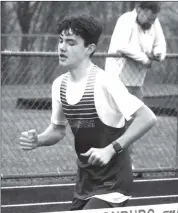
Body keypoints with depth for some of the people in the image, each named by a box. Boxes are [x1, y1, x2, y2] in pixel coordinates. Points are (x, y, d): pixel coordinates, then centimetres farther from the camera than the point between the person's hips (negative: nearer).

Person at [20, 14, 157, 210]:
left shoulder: (104, 83, -20)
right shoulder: (59, 84, 2)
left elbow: (148, 118, -23)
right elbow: (58, 129, 15)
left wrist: (110, 150, -26)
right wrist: (37, 140, -6)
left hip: (112, 182, -7)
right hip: (84, 182, 7)